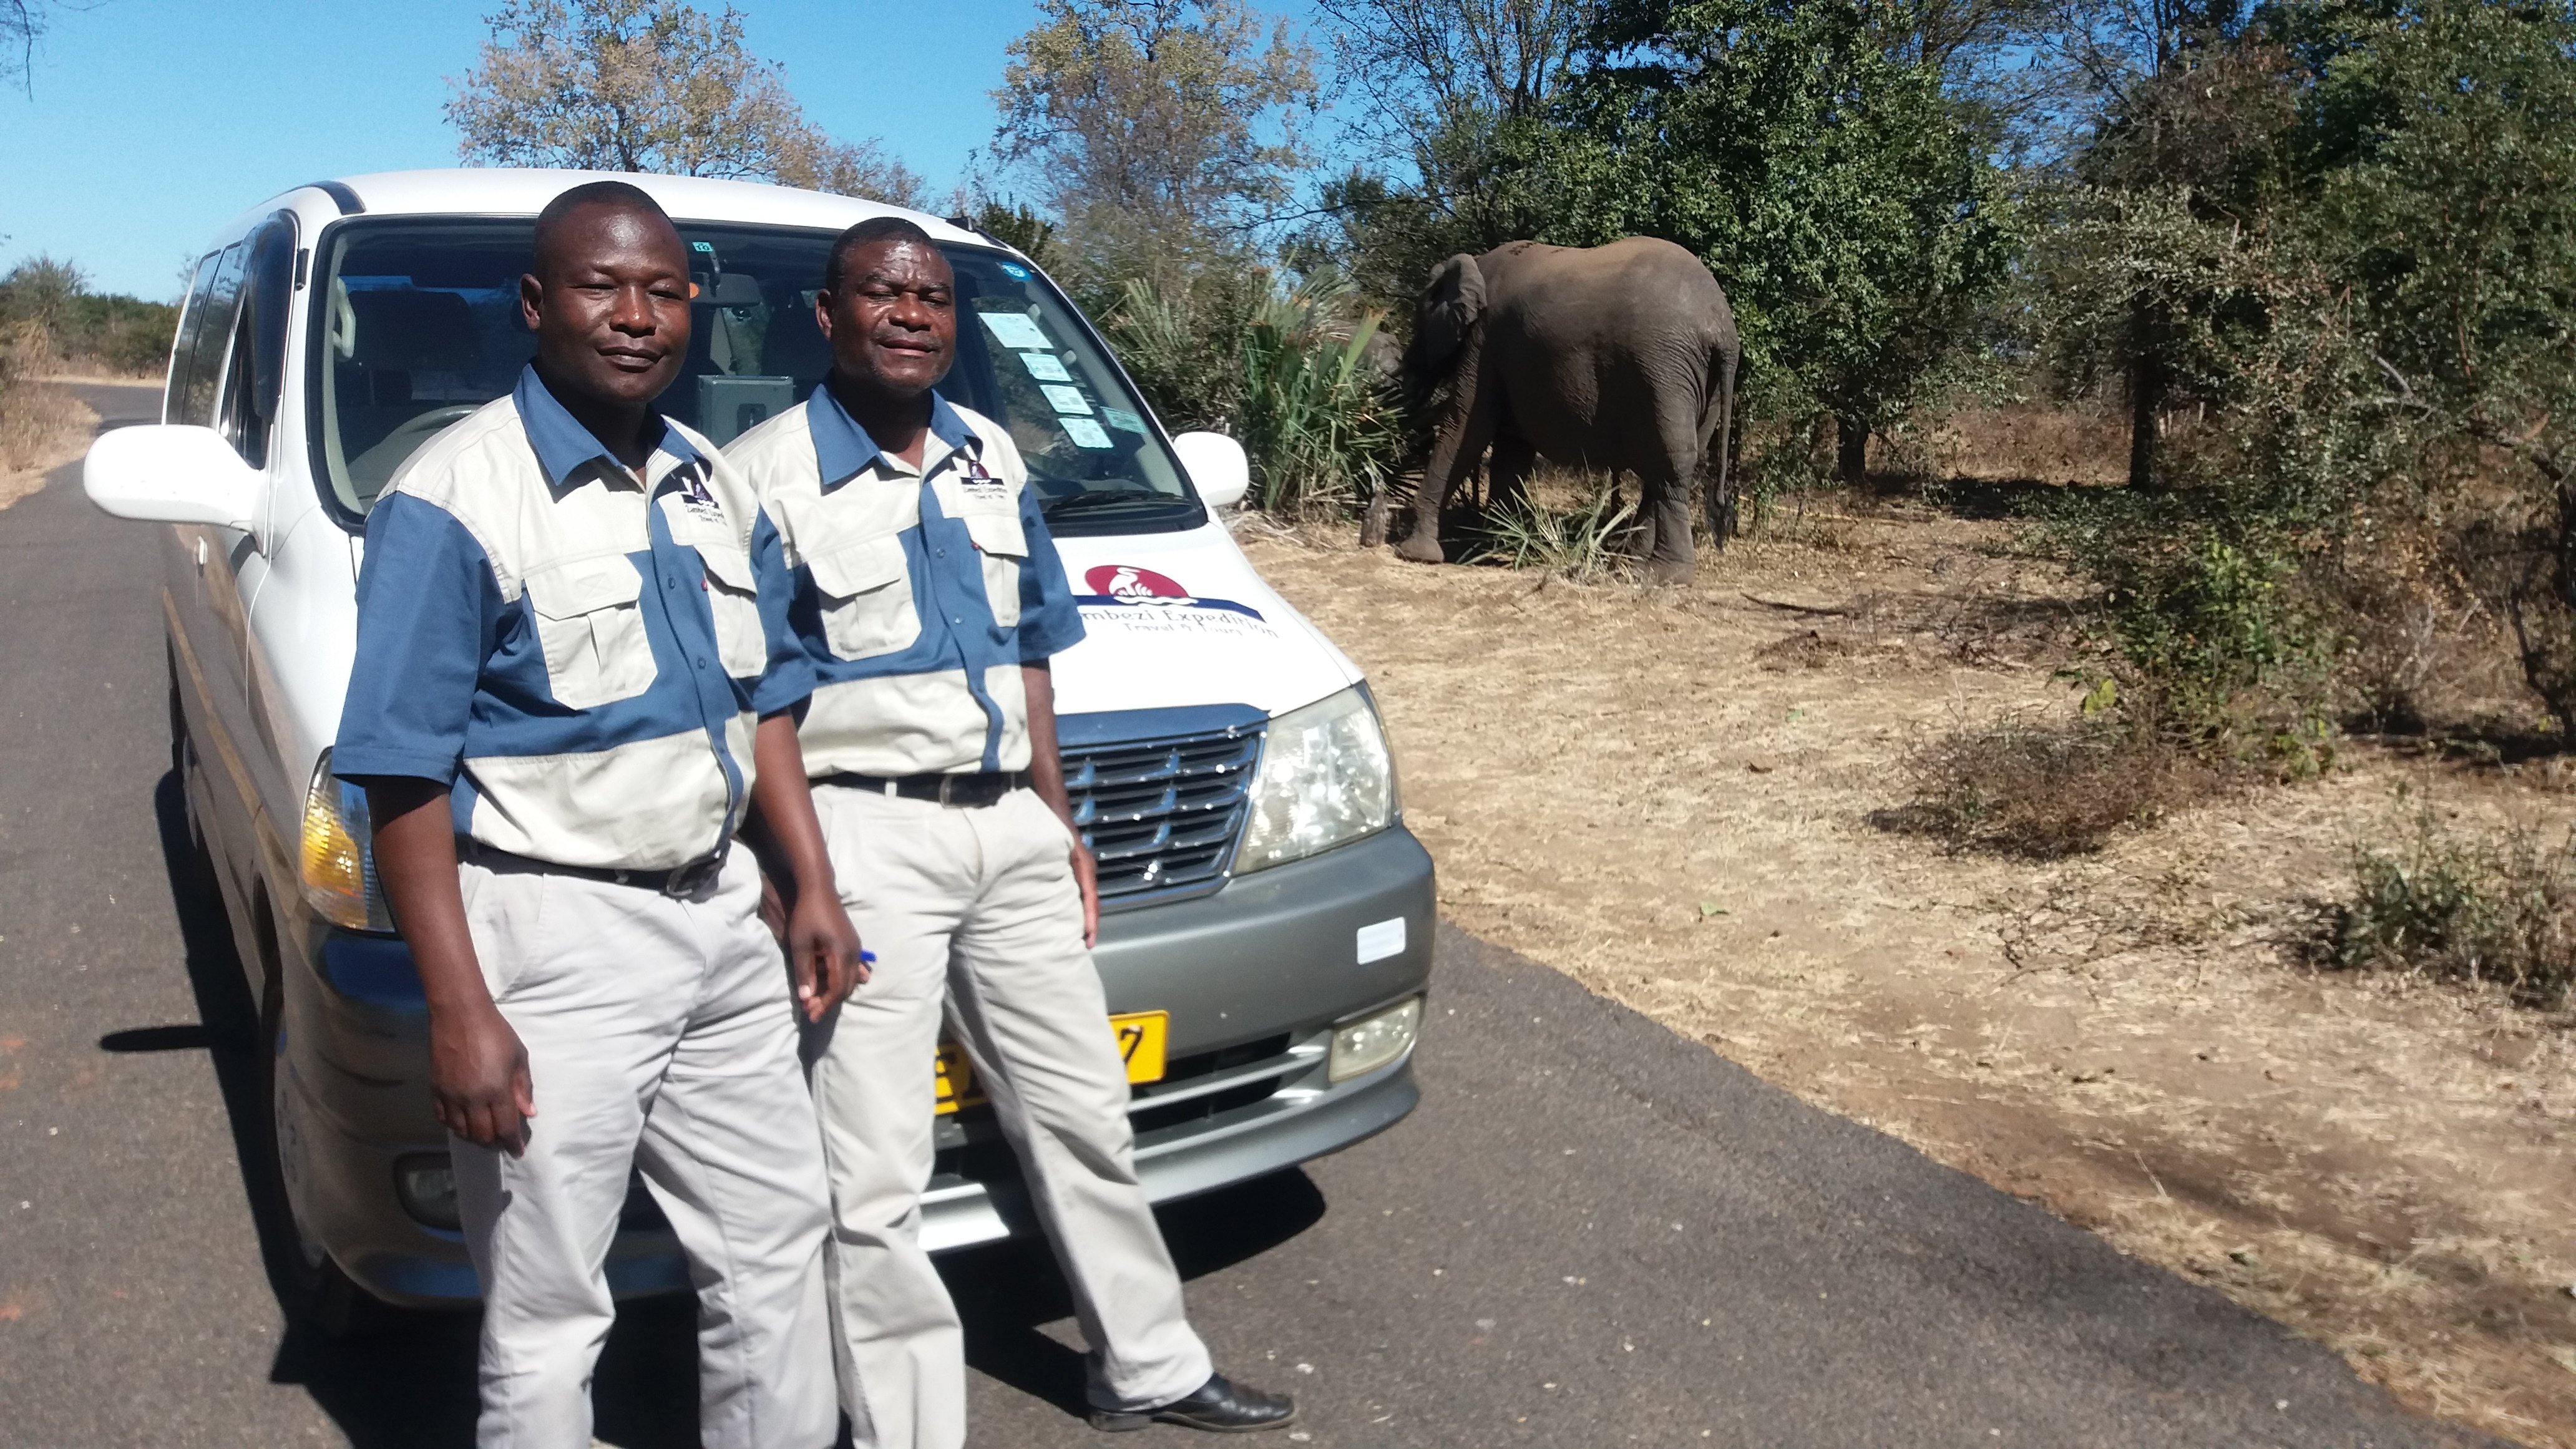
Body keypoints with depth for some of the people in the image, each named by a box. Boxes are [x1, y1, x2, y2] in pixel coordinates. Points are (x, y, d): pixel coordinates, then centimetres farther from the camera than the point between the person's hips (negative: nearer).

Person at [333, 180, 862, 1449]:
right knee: (546, 1312, 4)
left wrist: (814, 887, 9)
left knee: (776, 1248, 17)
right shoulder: (453, 501, -13)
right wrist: (461, 1012, -19)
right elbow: (406, 777, -15)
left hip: (720, 921, 7)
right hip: (552, 942, -6)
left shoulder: (718, 489, 9)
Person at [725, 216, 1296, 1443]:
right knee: (876, 1180, -2)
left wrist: (1058, 824, 16)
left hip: (1009, 825, 7)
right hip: (866, 835, -6)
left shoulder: (994, 462, 12)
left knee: (1083, 1113, 18)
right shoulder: (767, 476, -9)